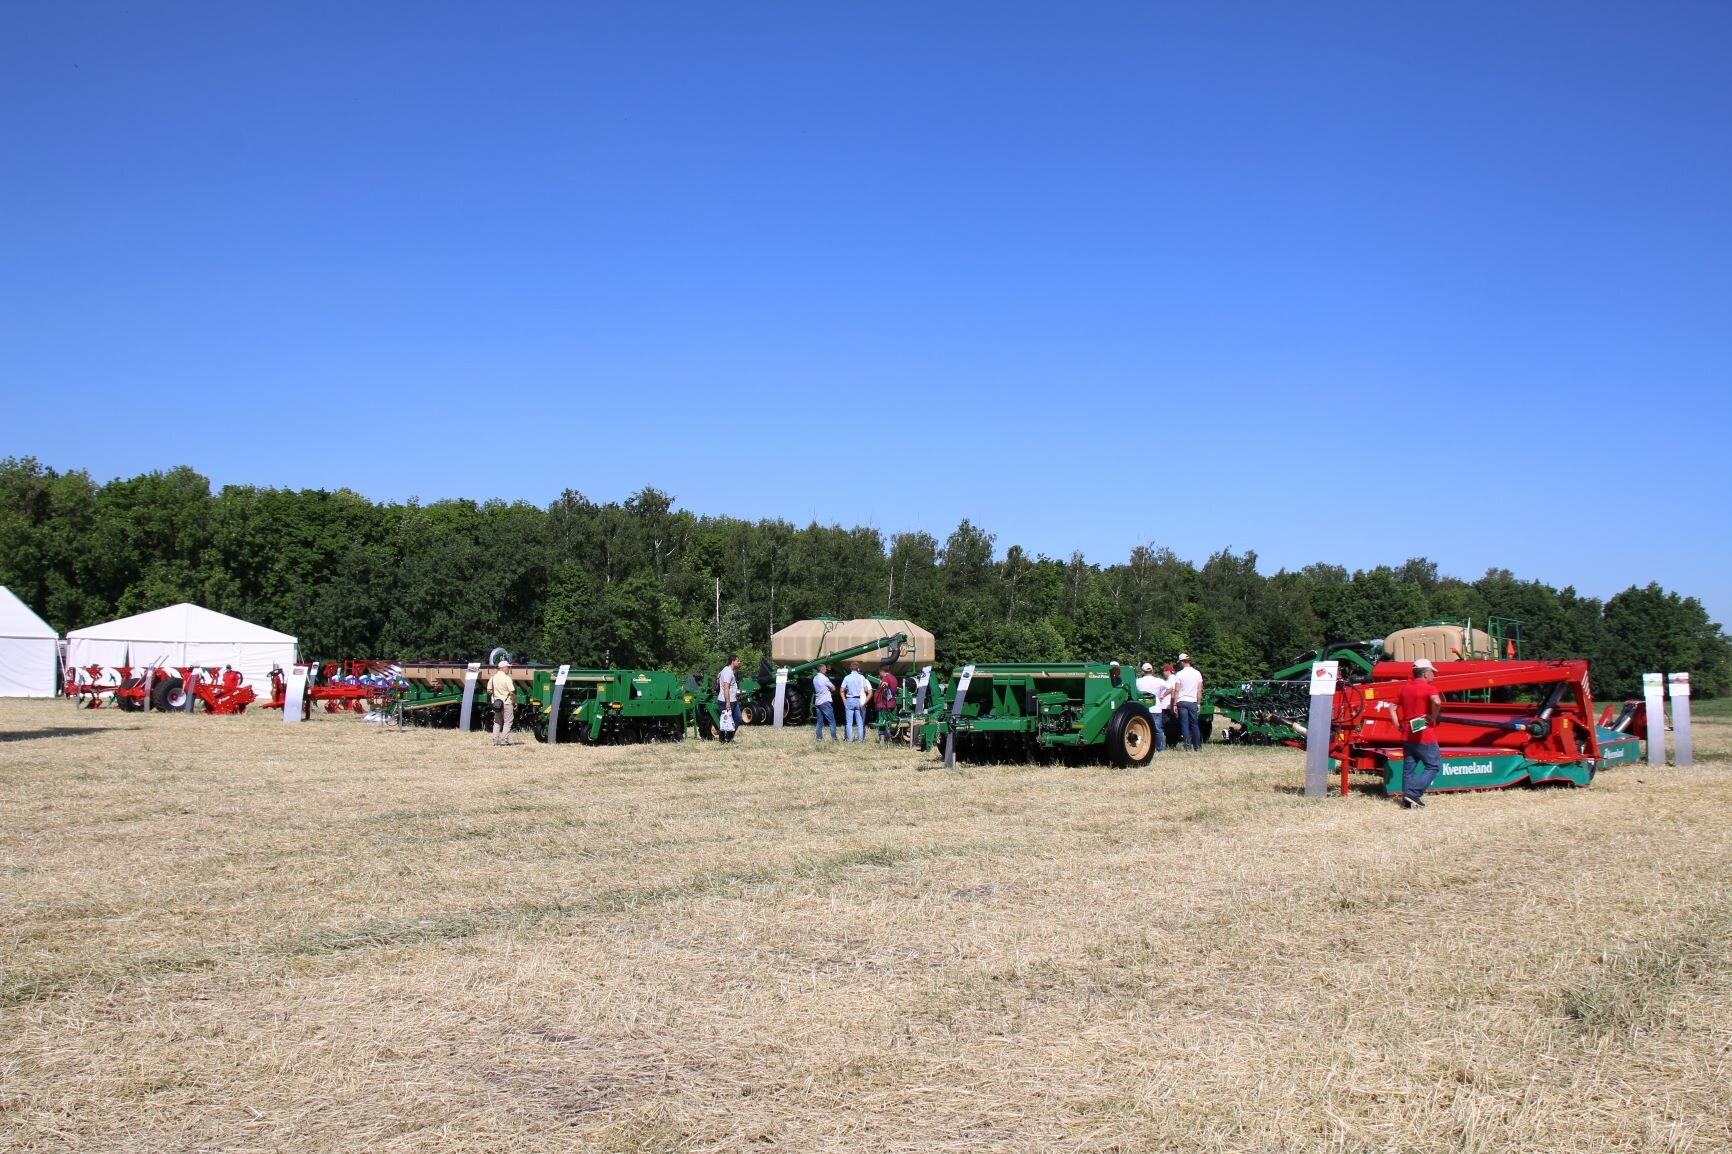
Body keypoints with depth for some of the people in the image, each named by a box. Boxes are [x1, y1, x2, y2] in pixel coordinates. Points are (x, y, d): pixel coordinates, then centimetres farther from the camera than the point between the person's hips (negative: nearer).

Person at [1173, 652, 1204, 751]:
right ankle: (1197, 746, 13)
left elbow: (1177, 691, -7)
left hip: (1182, 702, -3)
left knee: (1184, 724, 0)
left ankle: (1188, 746, -4)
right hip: (1193, 702, 3)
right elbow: (1199, 690, 6)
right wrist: (1199, 703, 12)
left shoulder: (1179, 674, -6)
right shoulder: (1197, 673, 4)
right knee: (1194, 724, 12)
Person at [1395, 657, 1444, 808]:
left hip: (1407, 736, 7)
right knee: (1433, 766, 4)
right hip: (1425, 736, -7)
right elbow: (1437, 702, -31)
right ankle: (1413, 793, -7)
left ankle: (1407, 799, 11)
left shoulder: (1405, 688, 11)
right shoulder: (1429, 688, -11)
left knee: (1408, 768, 12)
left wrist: (1399, 726, 10)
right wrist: (1433, 717, -17)